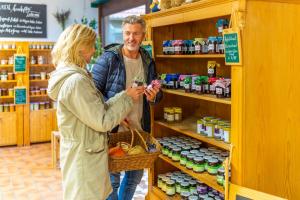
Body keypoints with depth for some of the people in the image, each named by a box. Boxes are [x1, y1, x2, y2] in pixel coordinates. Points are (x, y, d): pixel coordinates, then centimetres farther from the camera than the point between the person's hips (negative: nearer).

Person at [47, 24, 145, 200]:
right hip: (84, 157, -9)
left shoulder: (72, 76, 7)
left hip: (83, 153, 9)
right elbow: (102, 122, -21)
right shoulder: (75, 81, -24)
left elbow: (96, 108, 10)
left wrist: (125, 96, 4)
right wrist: (127, 98, -10)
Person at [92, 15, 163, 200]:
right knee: (112, 178, 7)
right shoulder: (109, 58, -11)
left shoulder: (148, 61, 4)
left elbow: (156, 93, 12)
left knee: (136, 175, 19)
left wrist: (153, 97, -12)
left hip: (139, 129, 5)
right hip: (113, 129, -5)